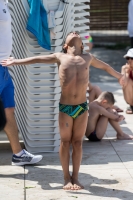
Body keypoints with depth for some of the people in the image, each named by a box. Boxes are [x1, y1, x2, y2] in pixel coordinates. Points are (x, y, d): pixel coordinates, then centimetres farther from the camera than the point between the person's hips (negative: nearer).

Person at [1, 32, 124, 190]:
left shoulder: (88, 58, 12)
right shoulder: (60, 57, 6)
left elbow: (104, 66, 29)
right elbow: (37, 59, 11)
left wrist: (118, 76, 42)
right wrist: (15, 62, 9)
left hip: (82, 106, 2)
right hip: (65, 107, -1)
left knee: (77, 142, 5)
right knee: (65, 142, 3)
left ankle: (75, 177, 13)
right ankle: (67, 178, 11)